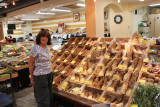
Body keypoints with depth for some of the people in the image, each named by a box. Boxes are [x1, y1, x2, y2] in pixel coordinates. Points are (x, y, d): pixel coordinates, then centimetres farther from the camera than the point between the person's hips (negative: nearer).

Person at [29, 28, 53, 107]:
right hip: (40, 76, -7)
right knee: (44, 98, 4)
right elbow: (31, 65, -10)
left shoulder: (47, 47, 5)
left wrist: (50, 71, 13)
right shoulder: (35, 49, -15)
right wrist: (32, 79, -7)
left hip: (49, 74, 7)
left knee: (50, 96, 18)